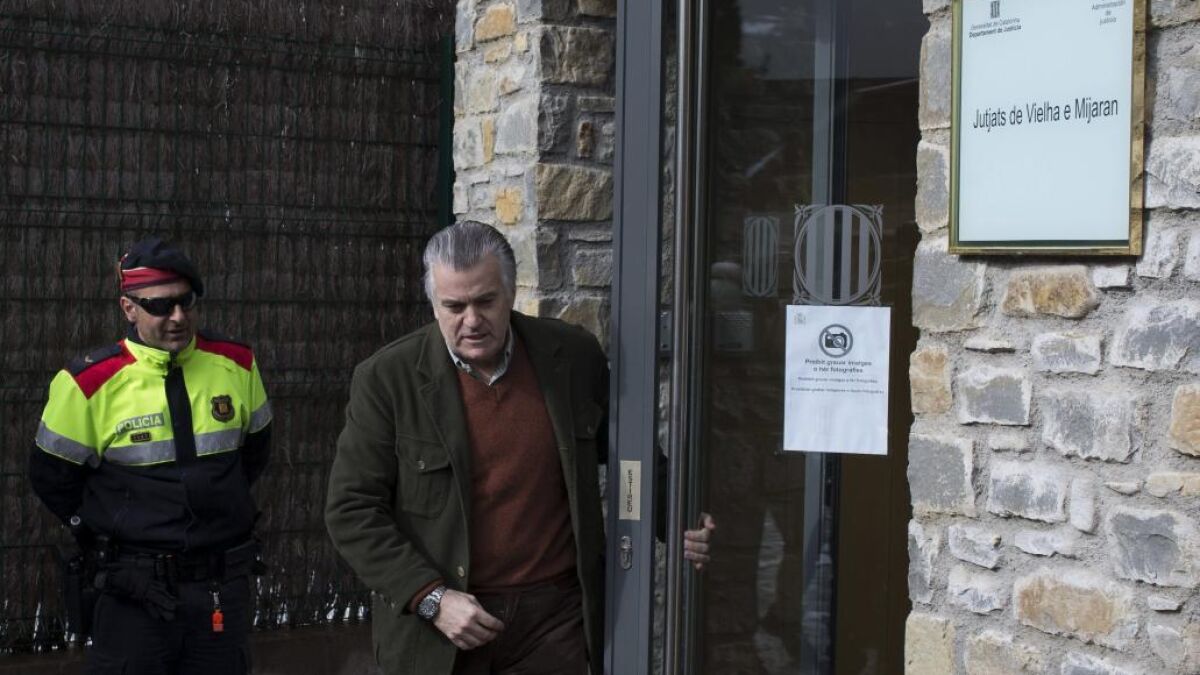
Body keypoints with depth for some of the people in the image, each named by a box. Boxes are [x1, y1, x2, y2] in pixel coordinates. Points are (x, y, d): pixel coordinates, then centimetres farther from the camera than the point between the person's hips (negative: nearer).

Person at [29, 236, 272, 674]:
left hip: (224, 587, 3)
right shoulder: (91, 382, -10)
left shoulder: (236, 363, -1)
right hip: (136, 593, -3)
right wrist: (102, 534, 6)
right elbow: (52, 476, 2)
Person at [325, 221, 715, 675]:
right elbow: (351, 509, -4)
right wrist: (431, 599, -12)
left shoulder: (574, 357, 1)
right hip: (434, 628, -1)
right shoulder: (387, 378, -5)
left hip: (554, 620, 1)